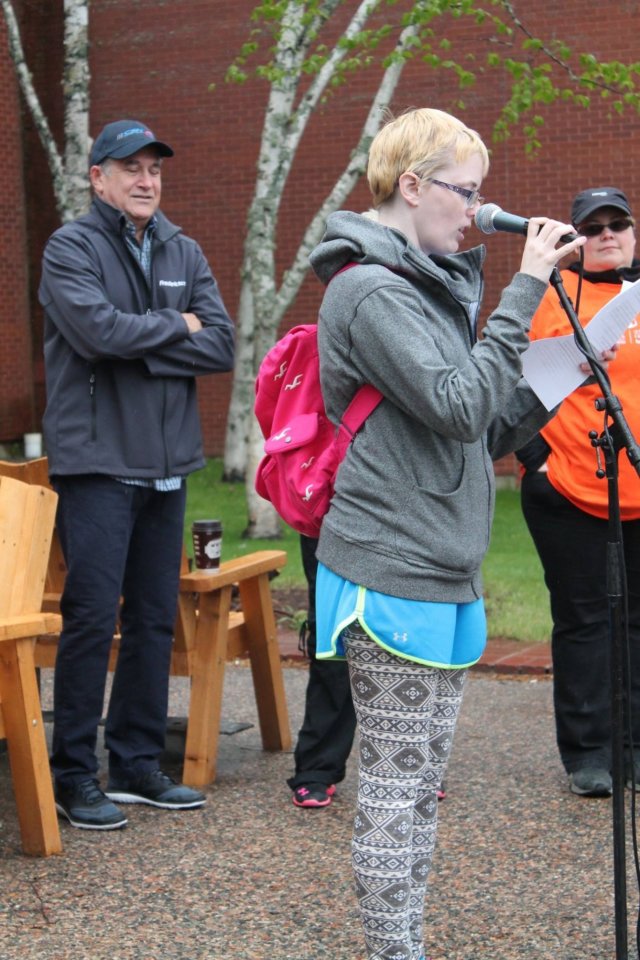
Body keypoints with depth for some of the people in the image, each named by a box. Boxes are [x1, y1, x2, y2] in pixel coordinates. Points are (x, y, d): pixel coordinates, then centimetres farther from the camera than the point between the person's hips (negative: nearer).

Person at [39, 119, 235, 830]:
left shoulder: (183, 253, 12)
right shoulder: (72, 247, -3)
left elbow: (222, 346, 1)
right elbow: (97, 329, -20)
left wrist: (138, 344, -11)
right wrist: (175, 327, -6)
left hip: (166, 466, 6)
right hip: (97, 463, -6)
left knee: (155, 620, 10)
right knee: (92, 618, -5)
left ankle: (136, 764, 20)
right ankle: (74, 776, 5)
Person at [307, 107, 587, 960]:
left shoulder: (432, 286, 17)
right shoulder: (372, 290, -13)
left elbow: (482, 436, 18)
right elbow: (460, 408, -22)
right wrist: (525, 292, -20)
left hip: (444, 574, 9)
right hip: (393, 573, -9)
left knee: (421, 780, 14)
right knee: (395, 784, -1)